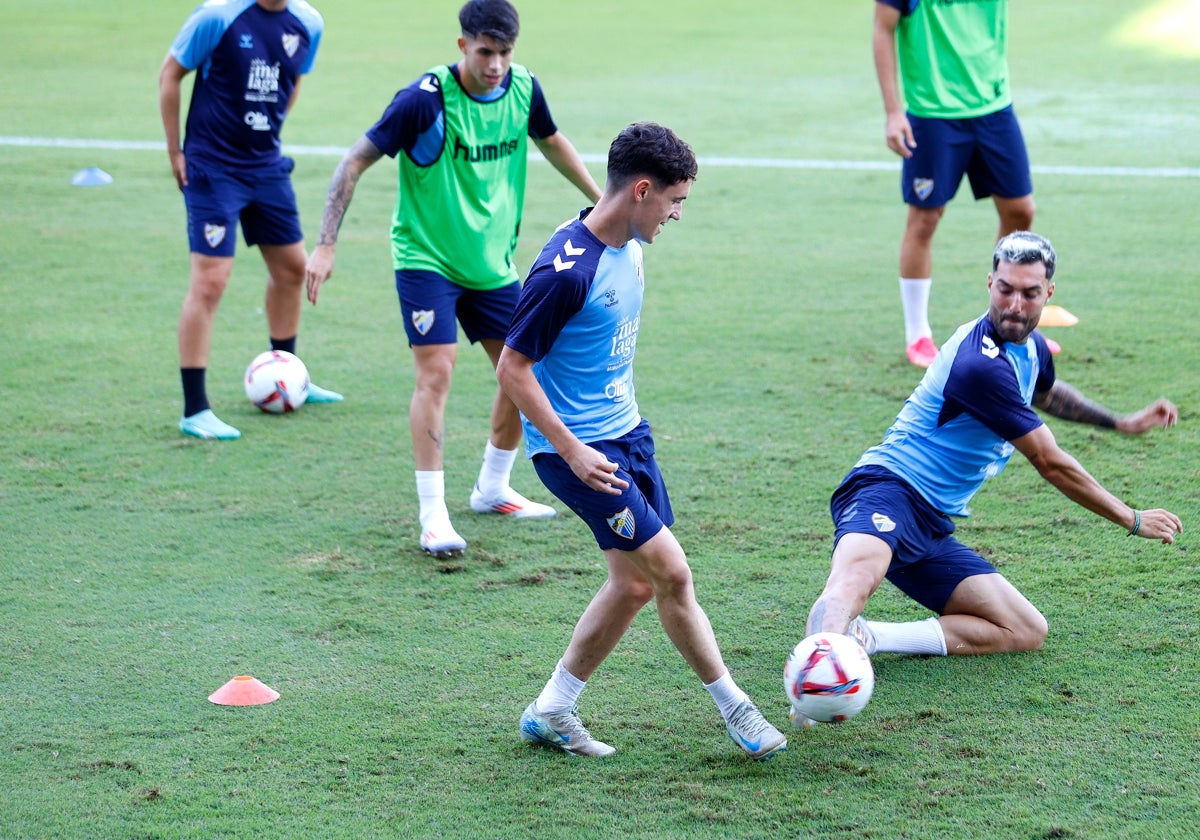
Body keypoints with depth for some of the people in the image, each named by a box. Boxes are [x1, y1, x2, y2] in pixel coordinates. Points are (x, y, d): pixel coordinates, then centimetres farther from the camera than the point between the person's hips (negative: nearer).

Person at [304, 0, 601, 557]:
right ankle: (433, 517, -12)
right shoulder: (425, 99, -20)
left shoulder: (522, 88, -4)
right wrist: (326, 245, -22)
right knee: (435, 374, -16)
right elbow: (356, 162, -17)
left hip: (493, 264, 6)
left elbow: (551, 142, 19)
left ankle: (492, 489, 28)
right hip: (426, 259, -6)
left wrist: (602, 201, 26)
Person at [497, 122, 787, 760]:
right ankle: (734, 707, 8)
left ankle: (550, 712, 21)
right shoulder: (566, 269, -23)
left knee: (635, 582, 9)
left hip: (627, 432, 9)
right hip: (579, 447, -9)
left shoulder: (629, 248, 5)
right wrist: (572, 452, -20)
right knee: (671, 573, -7)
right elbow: (512, 369, -19)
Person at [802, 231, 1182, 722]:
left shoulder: (1030, 347, 12)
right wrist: (1133, 520, 1)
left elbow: (1046, 393, 41)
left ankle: (868, 638, -15)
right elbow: (1052, 465, -11)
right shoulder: (981, 364, -18)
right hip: (888, 493, -10)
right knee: (857, 576, -41)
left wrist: (1120, 423, 48)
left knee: (1027, 632, 0)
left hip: (932, 531, 10)